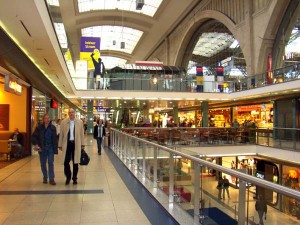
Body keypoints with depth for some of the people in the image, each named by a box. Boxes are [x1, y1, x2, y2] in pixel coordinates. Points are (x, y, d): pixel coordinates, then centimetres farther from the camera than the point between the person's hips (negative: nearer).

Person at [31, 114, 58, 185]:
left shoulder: (53, 127, 0)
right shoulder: (39, 128, -1)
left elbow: (55, 138, 2)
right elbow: (33, 136, -1)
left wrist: (55, 148, -1)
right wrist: (35, 144, -15)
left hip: (50, 148, 0)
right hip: (42, 148, 1)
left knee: (51, 163, -3)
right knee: (43, 163, 11)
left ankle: (51, 179, 1)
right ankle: (45, 177, 29)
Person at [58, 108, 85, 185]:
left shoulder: (79, 122, 3)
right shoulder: (63, 122, 2)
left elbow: (82, 133, 5)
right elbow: (61, 134, 4)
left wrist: (82, 144, 3)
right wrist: (60, 145, 3)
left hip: (76, 144, 0)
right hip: (67, 144, 0)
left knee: (75, 162, 7)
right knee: (66, 162, -1)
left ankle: (74, 178, 21)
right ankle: (68, 177, 21)